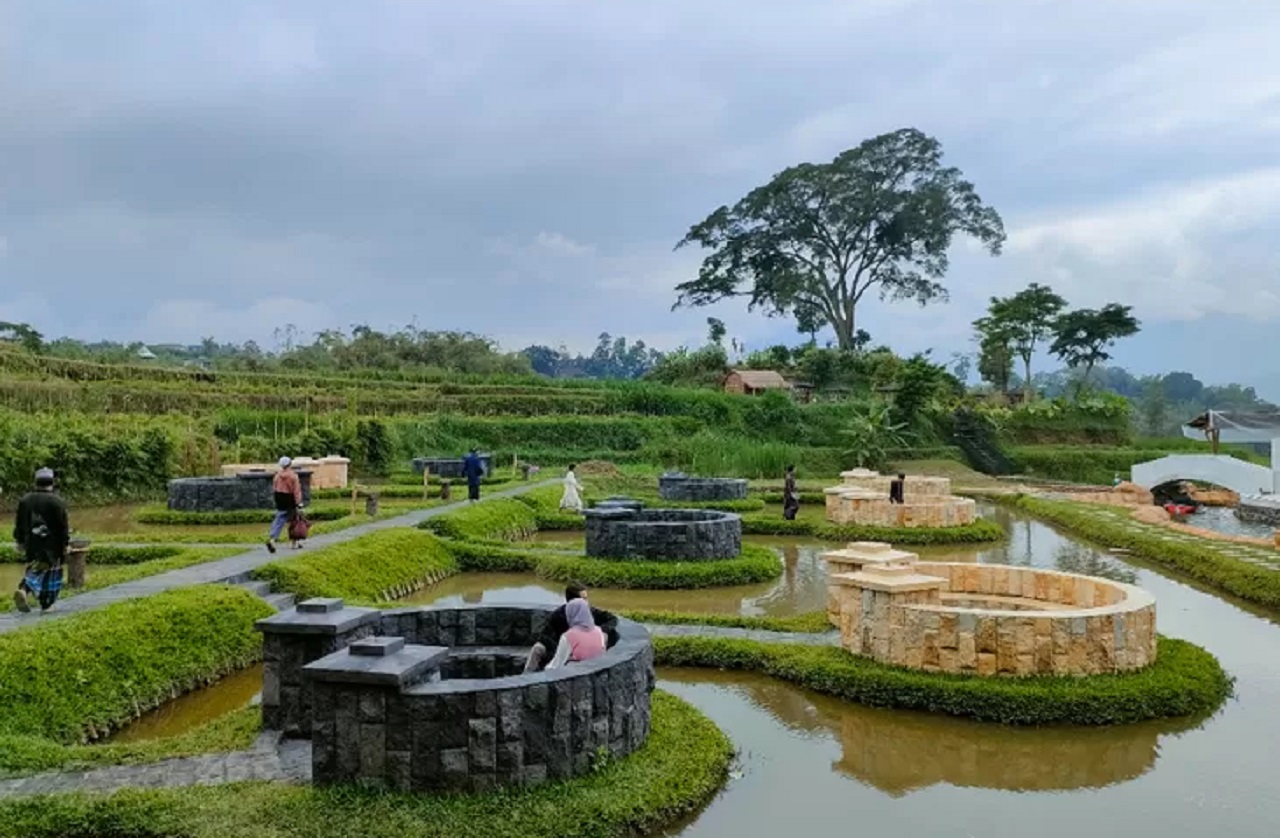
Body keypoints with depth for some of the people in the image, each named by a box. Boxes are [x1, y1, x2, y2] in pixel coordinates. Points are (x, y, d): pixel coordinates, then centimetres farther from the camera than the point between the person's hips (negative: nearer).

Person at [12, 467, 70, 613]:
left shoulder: (25, 500, 5)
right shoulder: (56, 502, -11)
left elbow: (18, 523, 11)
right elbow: (64, 525, -10)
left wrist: (19, 541, 21)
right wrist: (65, 544, -2)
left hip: (31, 544, 4)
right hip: (51, 545, -4)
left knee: (32, 570, 19)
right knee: (51, 573, 6)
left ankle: (22, 590, -8)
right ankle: (46, 604, 7)